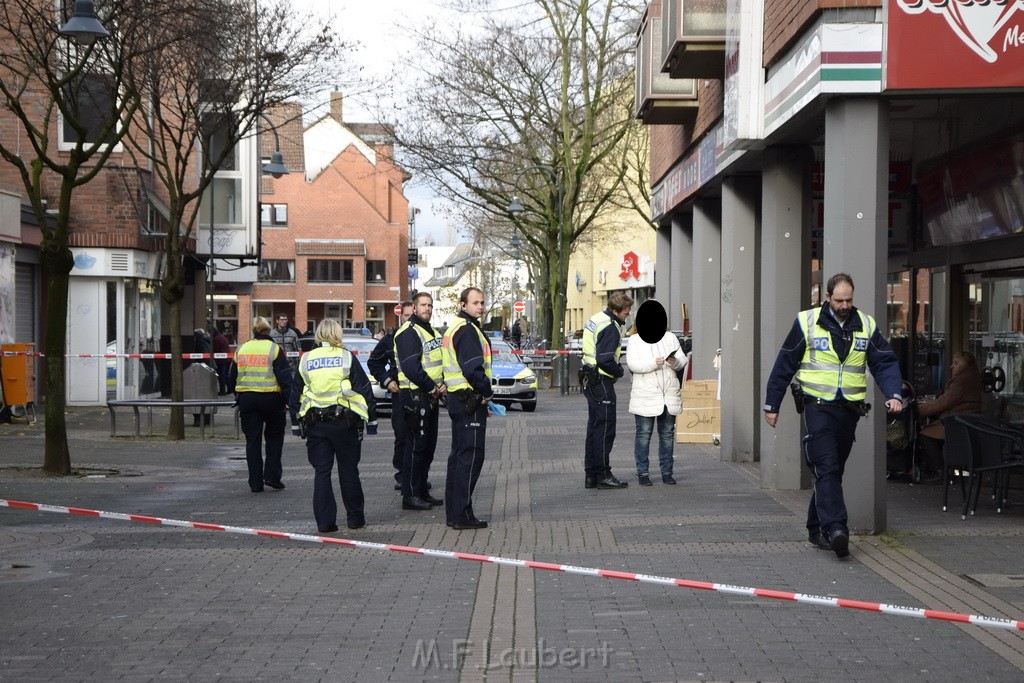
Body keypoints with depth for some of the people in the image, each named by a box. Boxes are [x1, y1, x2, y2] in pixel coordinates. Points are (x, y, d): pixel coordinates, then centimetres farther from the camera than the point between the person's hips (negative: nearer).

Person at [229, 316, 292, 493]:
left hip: (246, 398, 3)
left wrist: (238, 396, 29)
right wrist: (288, 400, -5)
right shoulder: (274, 349, -5)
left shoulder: (241, 350, 8)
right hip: (270, 398, -3)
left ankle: (255, 482, 7)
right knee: (275, 435, 14)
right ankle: (272, 476, 6)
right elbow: (284, 377, -10)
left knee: (252, 440, 7)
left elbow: (232, 378, 16)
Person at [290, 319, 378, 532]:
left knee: (321, 472, 5)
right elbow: (364, 389, -1)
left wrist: (296, 422, 20)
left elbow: (296, 394, 13)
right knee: (348, 470, 8)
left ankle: (324, 521, 3)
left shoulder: (306, 360, 7)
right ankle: (355, 517, 15)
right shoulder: (347, 357, -1)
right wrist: (371, 419, 6)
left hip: (315, 423, 2)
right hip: (344, 422, -2)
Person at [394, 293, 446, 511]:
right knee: (415, 446, -7)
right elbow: (411, 367, -22)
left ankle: (422, 492, 22)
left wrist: (443, 384, 2)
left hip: (431, 397, 10)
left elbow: (440, 361, 20)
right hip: (415, 396, -10)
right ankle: (410, 496, -3)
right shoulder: (408, 333, -13)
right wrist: (432, 388, -17)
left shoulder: (432, 332, 18)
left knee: (428, 446, 14)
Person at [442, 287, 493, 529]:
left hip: (457, 398, 11)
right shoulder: (467, 330, -15)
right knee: (471, 456, -8)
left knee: (459, 455, 16)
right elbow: (473, 367, -23)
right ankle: (462, 515, -7)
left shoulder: (455, 328, 18)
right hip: (471, 401, -11)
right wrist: (487, 392, -10)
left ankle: (453, 512, 22)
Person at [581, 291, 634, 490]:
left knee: (594, 428, 13)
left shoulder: (596, 319, 13)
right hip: (601, 382, -10)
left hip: (590, 381, 10)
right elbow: (605, 360, -24)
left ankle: (591, 475, 17)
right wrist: (620, 372, -8)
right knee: (605, 429, -4)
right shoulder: (610, 328, -18)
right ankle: (603, 475, -1)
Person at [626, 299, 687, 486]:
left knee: (667, 434, 7)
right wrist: (653, 363, -23)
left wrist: (675, 361, -16)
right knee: (643, 434, -2)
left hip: (669, 394, 4)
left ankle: (666, 472, 15)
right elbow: (632, 364, -10)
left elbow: (683, 361, 7)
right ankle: (642, 472, 4)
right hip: (645, 395, -3)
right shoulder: (635, 341, 2)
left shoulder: (670, 338, 13)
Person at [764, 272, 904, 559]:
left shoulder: (866, 325, 8)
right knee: (827, 468, -15)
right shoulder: (807, 322, -2)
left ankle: (816, 528, 21)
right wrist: (771, 405, 3)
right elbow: (784, 365, 3)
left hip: (849, 408, 4)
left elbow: (885, 363, 7)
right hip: (818, 406, -4)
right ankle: (835, 528, -24)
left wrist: (894, 394, -12)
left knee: (833, 471, 11)